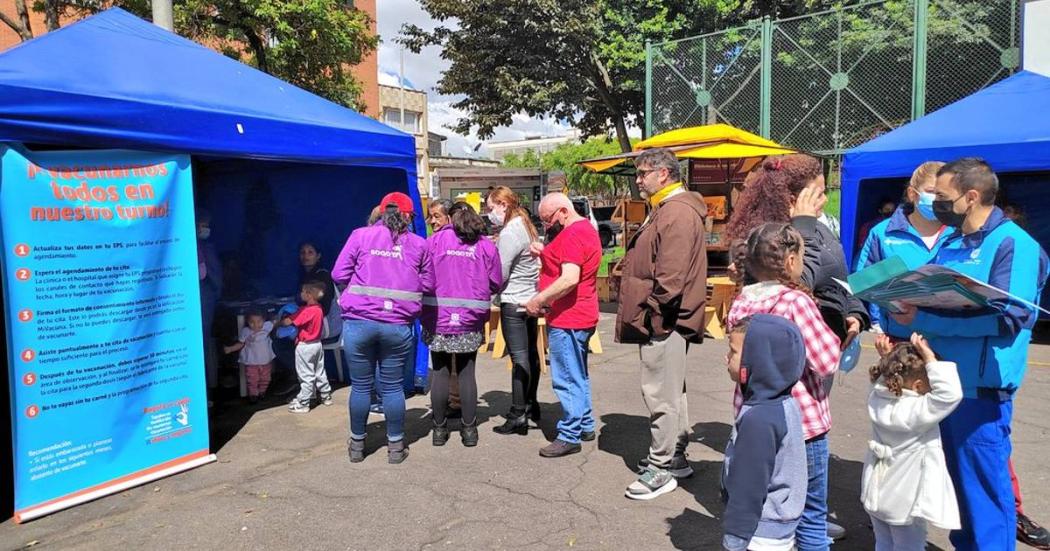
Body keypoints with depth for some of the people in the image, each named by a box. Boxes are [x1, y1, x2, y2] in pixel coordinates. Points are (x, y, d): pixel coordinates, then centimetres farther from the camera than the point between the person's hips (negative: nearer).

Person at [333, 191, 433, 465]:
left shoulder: (361, 235, 3)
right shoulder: (418, 244, 5)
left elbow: (339, 274, 2)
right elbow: (428, 285, 6)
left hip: (359, 322, 0)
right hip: (399, 326, 0)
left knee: (361, 386, 12)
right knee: (393, 387, 12)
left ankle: (357, 445, 26)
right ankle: (396, 446, 22)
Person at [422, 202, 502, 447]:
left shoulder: (434, 240, 0)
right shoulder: (486, 246, 3)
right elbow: (496, 284, 4)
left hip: (438, 318, 0)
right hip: (471, 320, 1)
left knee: (440, 372, 8)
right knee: (466, 373, 8)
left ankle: (439, 429, 16)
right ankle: (469, 429, 13)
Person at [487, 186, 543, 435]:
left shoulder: (509, 232, -16)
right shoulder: (526, 226, 12)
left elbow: (499, 274, -16)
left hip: (513, 302, -10)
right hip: (531, 299, 10)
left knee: (519, 358, -6)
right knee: (531, 353, 16)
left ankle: (518, 416, 0)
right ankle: (531, 405, 28)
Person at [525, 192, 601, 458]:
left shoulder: (572, 234, -18)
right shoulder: (586, 228, 15)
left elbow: (570, 278, -27)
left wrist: (538, 300, -20)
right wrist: (546, 253, 8)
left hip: (567, 319, -11)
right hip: (580, 316, 11)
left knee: (567, 379, -3)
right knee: (578, 376, 19)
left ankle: (569, 436, 5)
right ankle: (585, 425, 30)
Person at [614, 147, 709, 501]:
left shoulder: (678, 213, -17)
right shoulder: (665, 209, 19)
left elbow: (670, 276, -25)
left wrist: (650, 311, -17)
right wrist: (644, 312, 19)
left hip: (663, 323, -11)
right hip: (662, 322, 11)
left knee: (661, 394, -3)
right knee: (671, 392, 18)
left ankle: (660, 469, 7)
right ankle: (675, 457, 31)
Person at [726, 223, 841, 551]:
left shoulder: (740, 302, 1)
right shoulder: (795, 300, -17)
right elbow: (826, 363, -19)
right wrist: (830, 337, -2)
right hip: (802, 423, -6)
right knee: (811, 515, 11)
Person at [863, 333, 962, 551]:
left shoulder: (877, 398, -8)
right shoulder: (918, 411, -28)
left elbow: (884, 381, 15)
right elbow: (951, 393, -34)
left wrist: (887, 360, 2)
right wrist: (930, 358, -32)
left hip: (876, 493, 6)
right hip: (904, 500, -6)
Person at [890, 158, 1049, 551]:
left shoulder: (1014, 244, -11)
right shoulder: (951, 243, 12)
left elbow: (1008, 316, -21)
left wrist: (923, 319, -22)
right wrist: (908, 303, -5)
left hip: (979, 389, -8)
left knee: (984, 487, 4)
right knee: (956, 483, 20)